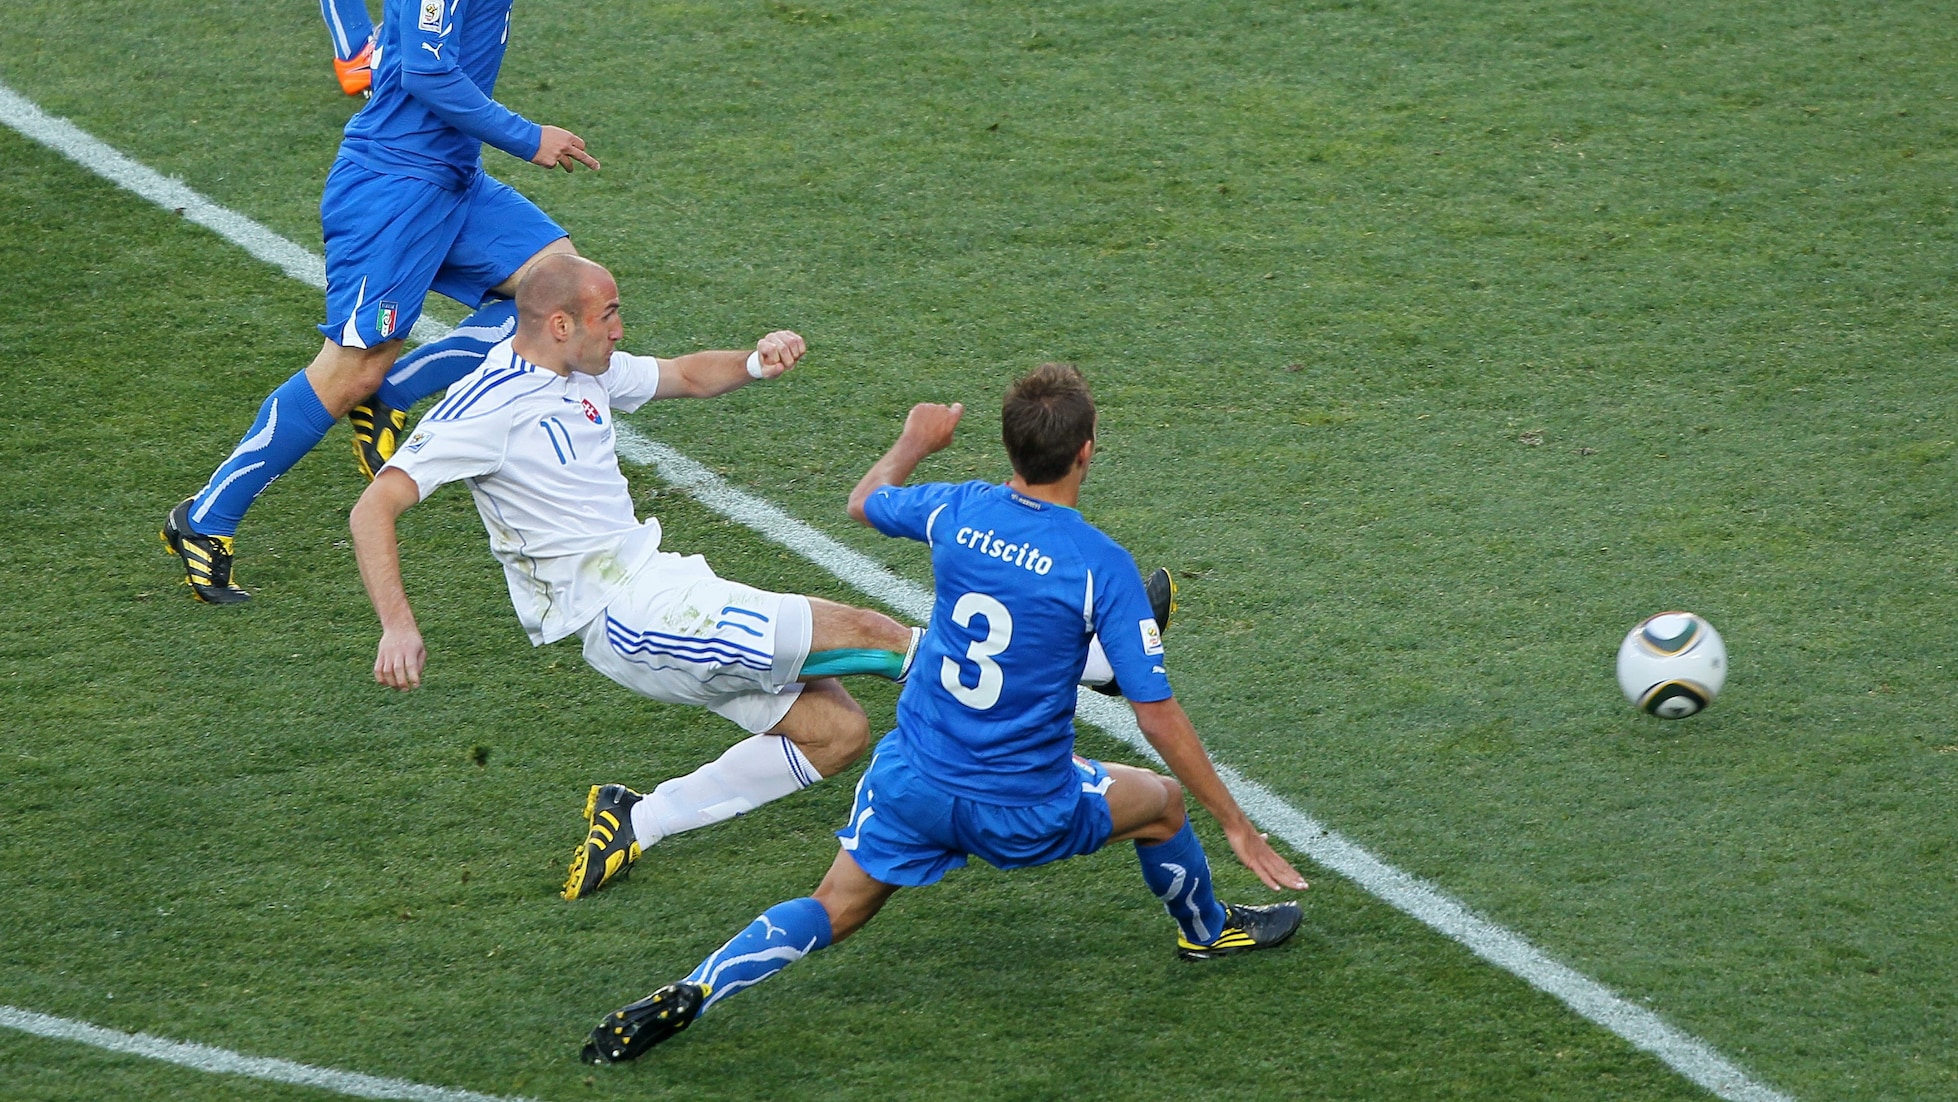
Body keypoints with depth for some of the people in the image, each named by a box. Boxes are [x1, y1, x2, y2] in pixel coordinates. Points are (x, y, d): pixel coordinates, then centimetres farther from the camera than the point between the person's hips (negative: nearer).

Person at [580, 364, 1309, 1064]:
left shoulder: (957, 512, -8)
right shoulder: (1102, 566, -20)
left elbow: (864, 502, 16)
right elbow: (1157, 716, -16)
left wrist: (914, 443, 36)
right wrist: (1235, 824, -8)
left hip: (914, 780, 3)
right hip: (1024, 812, -3)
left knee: (833, 911, 13)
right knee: (1163, 803, 24)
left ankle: (692, 992, -8)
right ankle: (1209, 930, 50)